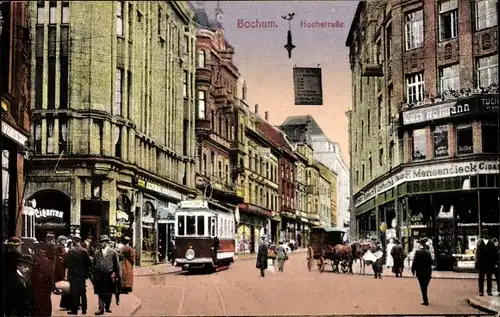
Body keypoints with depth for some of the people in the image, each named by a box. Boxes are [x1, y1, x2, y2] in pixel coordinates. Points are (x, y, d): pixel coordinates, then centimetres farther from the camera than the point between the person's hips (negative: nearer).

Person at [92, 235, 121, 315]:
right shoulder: (96, 253, 8)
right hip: (99, 277, 1)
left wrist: (118, 276, 0)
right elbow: (93, 265, 11)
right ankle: (101, 308, -3)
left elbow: (117, 265, 3)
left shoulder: (113, 252, 2)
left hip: (109, 276, -1)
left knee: (108, 293, 8)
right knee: (100, 293, -4)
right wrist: (93, 275, 5)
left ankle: (107, 307, 22)